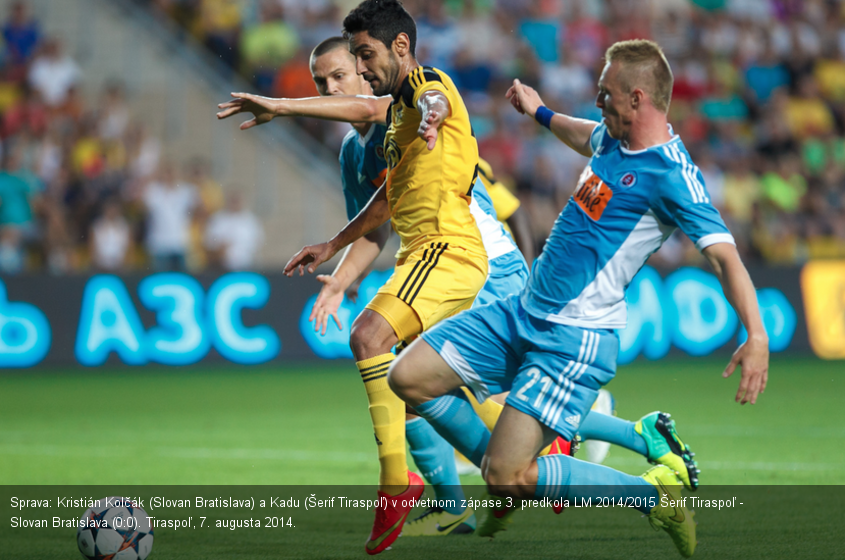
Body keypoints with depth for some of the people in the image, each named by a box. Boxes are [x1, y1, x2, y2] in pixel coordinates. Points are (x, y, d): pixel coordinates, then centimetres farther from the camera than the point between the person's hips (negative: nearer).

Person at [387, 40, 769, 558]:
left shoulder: (671, 174, -18)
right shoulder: (613, 138, 8)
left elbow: (725, 254, -26)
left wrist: (756, 336, -38)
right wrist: (540, 112, 51)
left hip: (576, 340, -9)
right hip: (521, 314, 9)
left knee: (510, 479, -17)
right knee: (407, 378, 2)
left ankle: (654, 494, 1)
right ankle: (509, 467, 19)